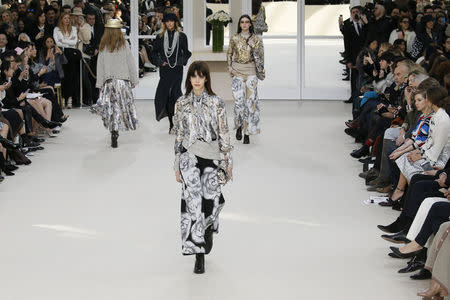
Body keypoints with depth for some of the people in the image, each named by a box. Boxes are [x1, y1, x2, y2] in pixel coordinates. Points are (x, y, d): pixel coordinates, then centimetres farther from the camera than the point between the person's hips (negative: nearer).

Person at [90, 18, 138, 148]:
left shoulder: (103, 46, 0)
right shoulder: (124, 45, -3)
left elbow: (100, 66, 2)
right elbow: (131, 64, 1)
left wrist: (100, 84, 8)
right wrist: (134, 80, 10)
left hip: (108, 82, 1)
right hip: (123, 80, -1)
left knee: (112, 108, 4)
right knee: (120, 108, 7)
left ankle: (114, 137, -1)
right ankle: (115, 133, 0)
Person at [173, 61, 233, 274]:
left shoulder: (216, 103, 3)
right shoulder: (182, 104, 7)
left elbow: (223, 134, 5)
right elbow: (179, 135, 10)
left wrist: (227, 161, 3)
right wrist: (177, 165, 9)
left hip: (212, 157, 0)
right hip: (189, 156, 0)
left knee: (211, 200, -3)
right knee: (193, 199, -14)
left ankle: (209, 227, 36)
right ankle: (199, 255, -12)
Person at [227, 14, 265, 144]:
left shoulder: (256, 39, 5)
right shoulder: (234, 38, 6)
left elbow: (260, 57, 3)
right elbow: (229, 54, 16)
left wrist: (253, 46, -13)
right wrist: (230, 68, 4)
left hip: (251, 72, 0)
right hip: (237, 72, 0)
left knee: (250, 101, -5)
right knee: (239, 101, -9)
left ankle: (247, 132, 2)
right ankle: (239, 126, 15)